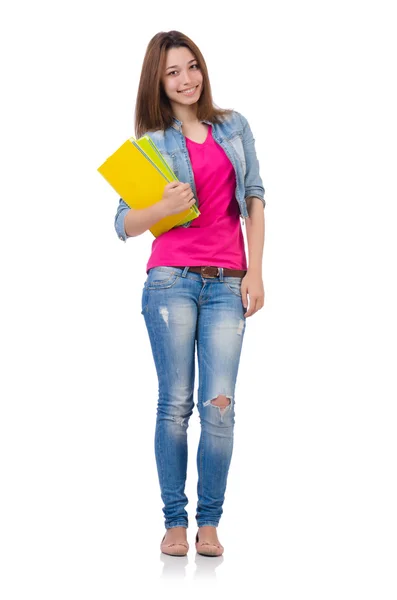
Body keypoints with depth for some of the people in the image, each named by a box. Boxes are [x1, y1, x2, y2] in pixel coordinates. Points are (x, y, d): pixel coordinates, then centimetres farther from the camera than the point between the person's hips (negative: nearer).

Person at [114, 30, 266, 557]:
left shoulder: (234, 127, 14)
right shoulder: (152, 142, 7)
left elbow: (255, 200, 11)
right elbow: (124, 225, 5)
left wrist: (255, 272, 2)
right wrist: (164, 208, -15)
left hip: (227, 284, 1)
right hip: (172, 280, -1)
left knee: (219, 405, -4)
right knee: (175, 403, 0)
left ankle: (209, 522, 6)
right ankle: (175, 521, 9)